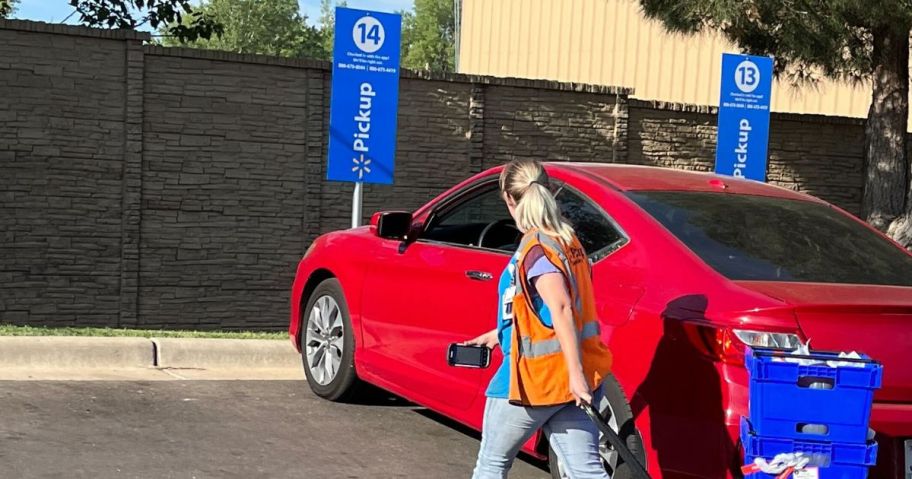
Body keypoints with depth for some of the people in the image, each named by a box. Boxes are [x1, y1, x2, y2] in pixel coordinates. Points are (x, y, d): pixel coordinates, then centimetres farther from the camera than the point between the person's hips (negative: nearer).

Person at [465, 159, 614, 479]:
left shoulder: (535, 249, -15)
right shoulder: (568, 241, 11)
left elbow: (560, 308, -27)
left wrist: (576, 373, -30)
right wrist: (500, 334, 30)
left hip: (535, 379, -7)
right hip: (570, 379, 7)